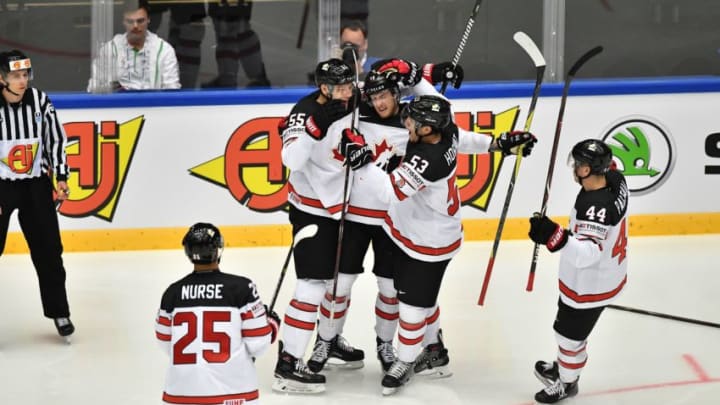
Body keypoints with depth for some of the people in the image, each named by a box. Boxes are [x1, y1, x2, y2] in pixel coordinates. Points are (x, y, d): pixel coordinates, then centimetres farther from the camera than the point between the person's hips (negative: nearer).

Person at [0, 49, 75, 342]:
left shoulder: (39, 101, -6)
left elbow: (56, 138, 5)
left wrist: (61, 178, 1)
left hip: (35, 185, 3)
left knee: (48, 251, 8)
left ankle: (58, 312, 21)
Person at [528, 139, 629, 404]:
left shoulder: (596, 207, -40)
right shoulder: (614, 179, -13)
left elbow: (587, 253, -48)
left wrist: (553, 236, -60)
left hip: (590, 288, -9)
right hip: (607, 275, 9)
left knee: (570, 335, 16)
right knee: (567, 326, 31)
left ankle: (567, 382, 40)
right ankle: (563, 367, 54)